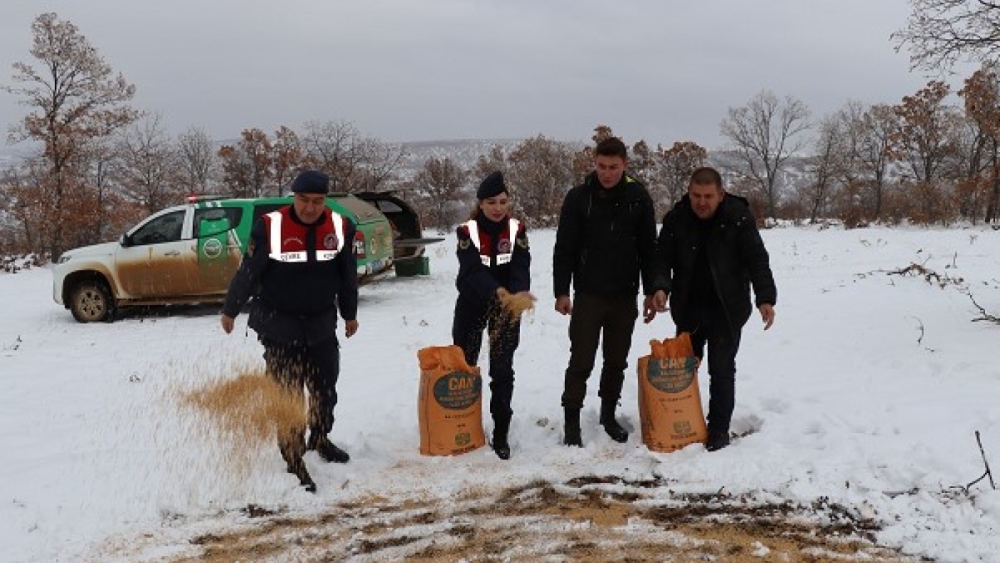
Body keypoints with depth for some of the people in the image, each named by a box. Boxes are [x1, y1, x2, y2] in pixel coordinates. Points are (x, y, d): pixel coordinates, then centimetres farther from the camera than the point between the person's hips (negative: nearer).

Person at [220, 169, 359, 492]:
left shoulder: (340, 228, -5)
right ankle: (294, 462, 8)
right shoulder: (270, 228, -17)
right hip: (279, 325, -4)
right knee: (287, 395, -4)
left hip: (322, 324, 4)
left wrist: (350, 314, 17)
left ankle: (320, 439, 40)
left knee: (325, 388, 15)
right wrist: (230, 311, 3)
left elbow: (348, 276, 8)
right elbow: (248, 272, -7)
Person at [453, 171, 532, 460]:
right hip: (472, 305, 0)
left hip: (506, 307, 0)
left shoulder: (517, 230, -9)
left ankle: (501, 435, 8)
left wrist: (520, 294, -42)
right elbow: (473, 270, -29)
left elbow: (521, 268, -20)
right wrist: (498, 291, -48)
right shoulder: (467, 231, -15)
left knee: (502, 370, -3)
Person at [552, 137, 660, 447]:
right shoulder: (579, 197, -5)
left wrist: (652, 290, 3)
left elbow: (648, 248, 5)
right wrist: (561, 291, -8)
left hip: (625, 296, 2)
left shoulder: (639, 197, 1)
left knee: (617, 361, 12)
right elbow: (564, 248, -4)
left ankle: (608, 415, 28)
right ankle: (571, 422, 9)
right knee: (581, 361, -1)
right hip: (588, 294, -2)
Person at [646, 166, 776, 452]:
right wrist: (661, 288, -26)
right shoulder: (676, 219, -7)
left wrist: (765, 298, -26)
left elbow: (757, 260, -14)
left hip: (726, 310, -3)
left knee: (721, 369, 1)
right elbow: (663, 259, -7)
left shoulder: (739, 218, -14)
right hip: (688, 308, 3)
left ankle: (719, 430, 14)